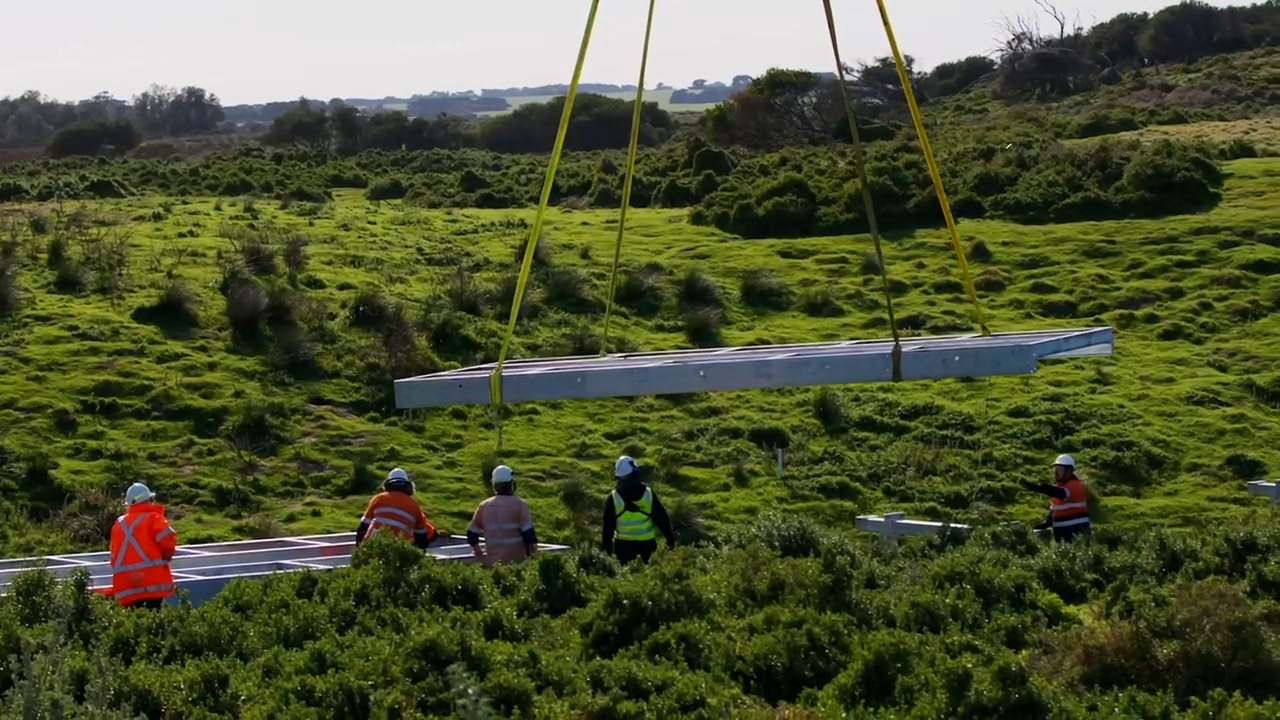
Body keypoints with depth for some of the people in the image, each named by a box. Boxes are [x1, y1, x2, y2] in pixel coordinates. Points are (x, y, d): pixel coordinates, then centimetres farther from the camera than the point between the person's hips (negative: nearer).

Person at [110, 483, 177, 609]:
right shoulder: (152, 518, -1)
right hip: (152, 581, -5)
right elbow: (167, 541, -13)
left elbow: (114, 555, 18)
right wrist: (166, 556, 6)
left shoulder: (119, 523, 17)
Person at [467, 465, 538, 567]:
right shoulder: (519, 505, -6)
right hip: (515, 561, -4)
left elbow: (472, 535, 12)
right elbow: (528, 535, -9)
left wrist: (480, 555, 24)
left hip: (492, 563, 4)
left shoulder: (484, 506, 6)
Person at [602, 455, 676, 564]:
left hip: (623, 544, -1)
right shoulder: (648, 493, -6)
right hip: (647, 542, 1)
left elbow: (608, 525, -2)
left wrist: (607, 547, 7)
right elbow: (662, 518, -3)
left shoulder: (613, 498, -7)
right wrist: (670, 539, 5)